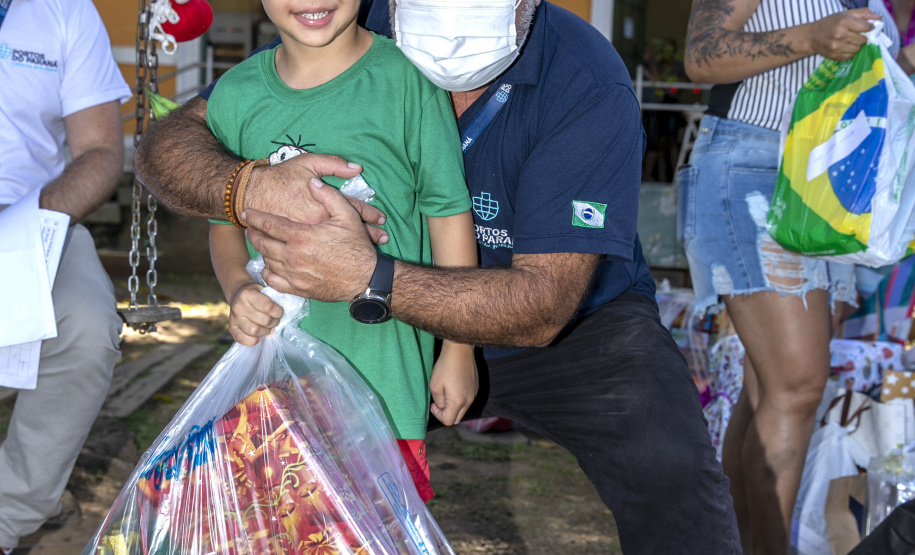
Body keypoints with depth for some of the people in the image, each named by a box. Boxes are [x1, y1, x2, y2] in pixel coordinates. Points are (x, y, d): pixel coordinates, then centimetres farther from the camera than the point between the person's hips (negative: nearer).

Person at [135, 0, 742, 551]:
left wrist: (367, 277, -45)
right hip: (409, 327, 3)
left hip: (576, 323, -3)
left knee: (667, 462, -31)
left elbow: (542, 308, -30)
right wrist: (249, 186, -41)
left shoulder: (588, 82, -27)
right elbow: (169, 142, -17)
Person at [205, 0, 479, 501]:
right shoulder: (235, 94, 3)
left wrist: (458, 348, 1)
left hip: (381, 368, -3)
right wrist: (237, 288, -8)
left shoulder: (406, 78, -9)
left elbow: (449, 214, -2)